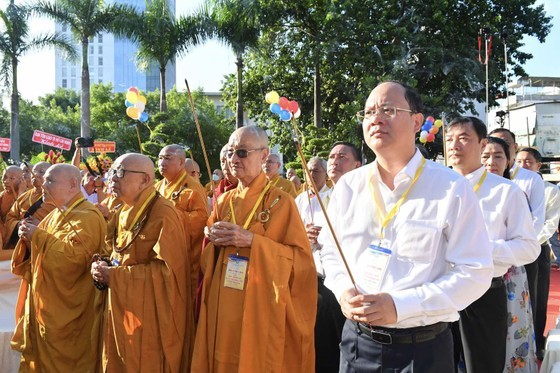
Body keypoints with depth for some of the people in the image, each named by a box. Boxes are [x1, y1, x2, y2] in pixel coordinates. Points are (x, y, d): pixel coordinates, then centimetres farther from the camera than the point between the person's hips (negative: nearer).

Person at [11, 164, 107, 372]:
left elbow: (75, 257, -29)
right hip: (44, 307, 9)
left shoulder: (87, 217, -15)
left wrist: (39, 236, -20)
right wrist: (27, 239, -3)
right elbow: (35, 258, 19)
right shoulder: (55, 215, 14)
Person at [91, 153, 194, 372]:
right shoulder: (123, 213, 11)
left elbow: (168, 270, -23)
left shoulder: (163, 214, -17)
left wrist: (114, 276, -19)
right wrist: (106, 268, -2)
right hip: (121, 313, 8)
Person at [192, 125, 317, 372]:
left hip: (261, 307, -5)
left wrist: (252, 240, -19)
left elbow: (301, 258, -12)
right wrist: (212, 239, -7)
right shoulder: (224, 201, 9)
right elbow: (207, 258, 15)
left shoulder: (281, 202, -7)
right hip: (223, 305, 5)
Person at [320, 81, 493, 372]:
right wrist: (344, 290, -9)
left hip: (423, 348, -3)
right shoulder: (348, 186, 2)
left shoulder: (452, 189, -10)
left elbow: (474, 273, -12)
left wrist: (400, 306, -21)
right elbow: (330, 251, 12)